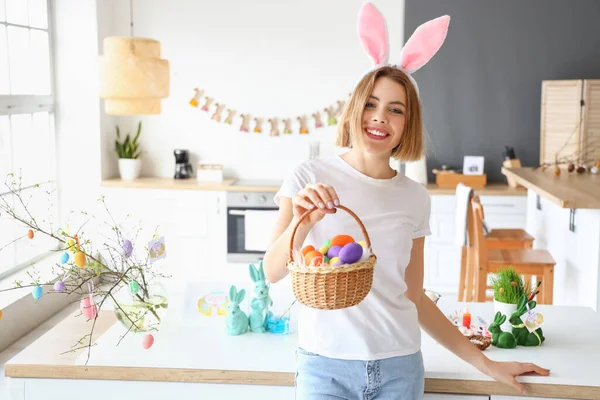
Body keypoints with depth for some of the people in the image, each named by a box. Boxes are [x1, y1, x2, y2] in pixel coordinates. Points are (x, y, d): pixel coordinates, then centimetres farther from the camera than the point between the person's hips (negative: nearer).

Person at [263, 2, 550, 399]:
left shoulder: (415, 198, 3)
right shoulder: (311, 177, -5)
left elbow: (414, 297, 9)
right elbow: (272, 272, -11)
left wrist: (485, 363, 10)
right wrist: (301, 223, -29)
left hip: (399, 366, 3)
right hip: (326, 363, -2)